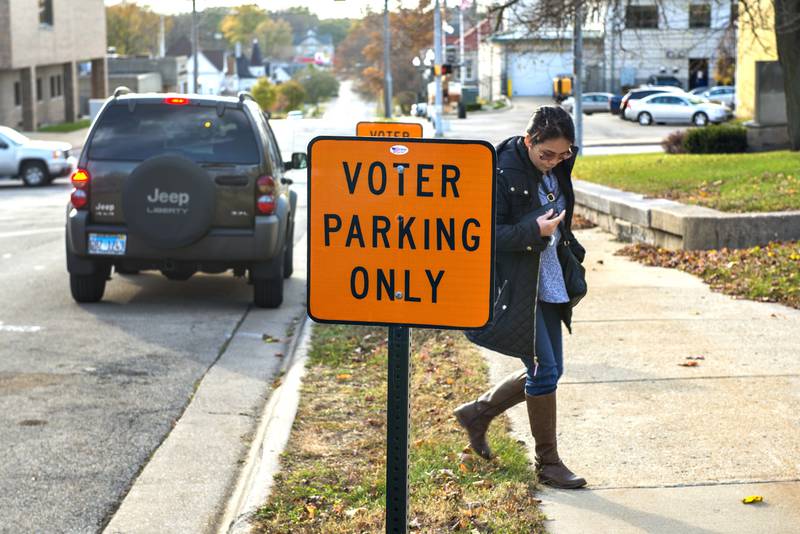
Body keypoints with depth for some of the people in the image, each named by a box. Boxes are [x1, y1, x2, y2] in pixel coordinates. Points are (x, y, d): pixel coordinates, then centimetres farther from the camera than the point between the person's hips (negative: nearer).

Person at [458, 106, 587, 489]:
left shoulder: (556, 171, 7)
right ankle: (548, 463, 8)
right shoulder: (502, 173, -18)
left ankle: (477, 412, 32)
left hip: (549, 286, 8)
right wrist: (534, 231, -28)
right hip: (516, 289, -8)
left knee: (547, 370, 13)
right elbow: (485, 233, -18)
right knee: (544, 370, -7)